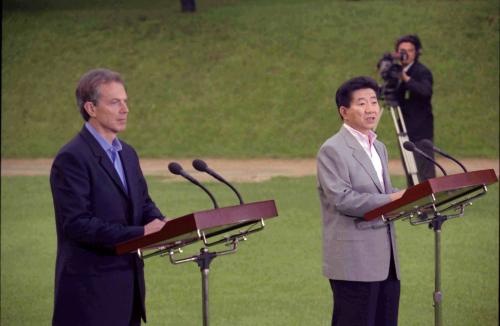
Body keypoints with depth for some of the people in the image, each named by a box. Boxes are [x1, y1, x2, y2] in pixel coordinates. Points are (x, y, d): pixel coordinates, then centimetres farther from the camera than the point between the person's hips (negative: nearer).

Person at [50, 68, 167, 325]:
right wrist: (140, 234, -25)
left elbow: (143, 202, 19)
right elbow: (76, 223, -21)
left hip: (128, 283, 8)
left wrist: (161, 225, -5)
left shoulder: (127, 154, 13)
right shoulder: (71, 158, -15)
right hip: (90, 288, -8)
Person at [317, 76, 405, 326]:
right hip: (354, 262, -8)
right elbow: (342, 199, -18)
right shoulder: (332, 150, -9)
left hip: (385, 259, 8)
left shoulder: (379, 148, 19)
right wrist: (390, 200, -23)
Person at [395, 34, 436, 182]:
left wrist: (406, 79, -32)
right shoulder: (398, 72, 13)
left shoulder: (422, 72, -9)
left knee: (424, 171, -11)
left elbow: (426, 91, -27)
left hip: (421, 131, -7)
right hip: (407, 130, 7)